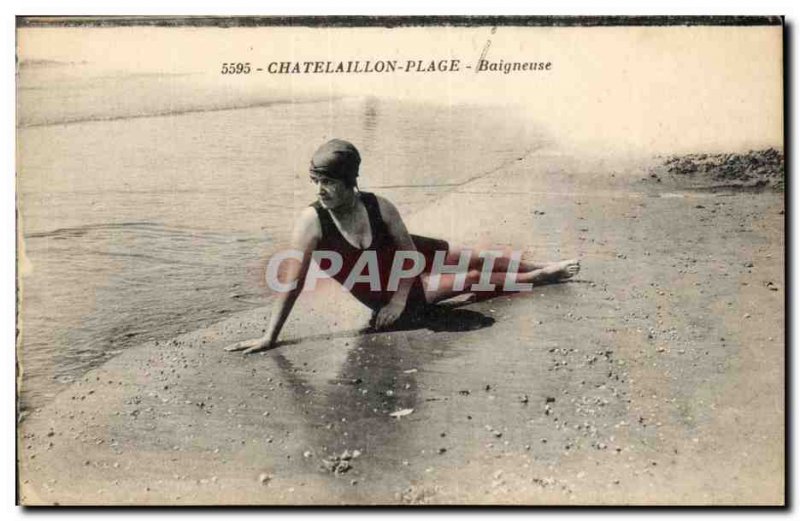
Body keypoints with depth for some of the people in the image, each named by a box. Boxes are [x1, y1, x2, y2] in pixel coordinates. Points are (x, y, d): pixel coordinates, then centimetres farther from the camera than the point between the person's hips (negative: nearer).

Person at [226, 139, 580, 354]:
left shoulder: (380, 207, -23)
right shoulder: (312, 221, -30)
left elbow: (410, 256, -12)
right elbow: (294, 282, -31)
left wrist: (398, 299, -24)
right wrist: (270, 337, -34)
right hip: (381, 297, -2)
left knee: (473, 260, 11)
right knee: (472, 279, 0)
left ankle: (542, 267, 36)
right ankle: (539, 276, 22)